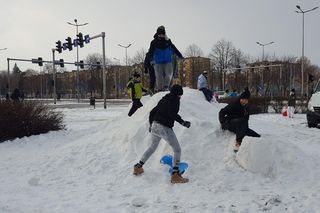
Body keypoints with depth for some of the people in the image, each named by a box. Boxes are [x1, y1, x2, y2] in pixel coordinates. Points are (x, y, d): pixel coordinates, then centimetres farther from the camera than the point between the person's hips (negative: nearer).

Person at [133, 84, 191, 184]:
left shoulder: (163, 99, 18)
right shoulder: (175, 100, -4)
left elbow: (152, 112, 22)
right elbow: (172, 113, -21)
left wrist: (151, 124, 33)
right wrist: (182, 122, -22)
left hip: (154, 126, 8)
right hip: (165, 128, -8)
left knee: (152, 147, 27)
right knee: (177, 150, 1)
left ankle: (138, 167, 33)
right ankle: (175, 175, -9)